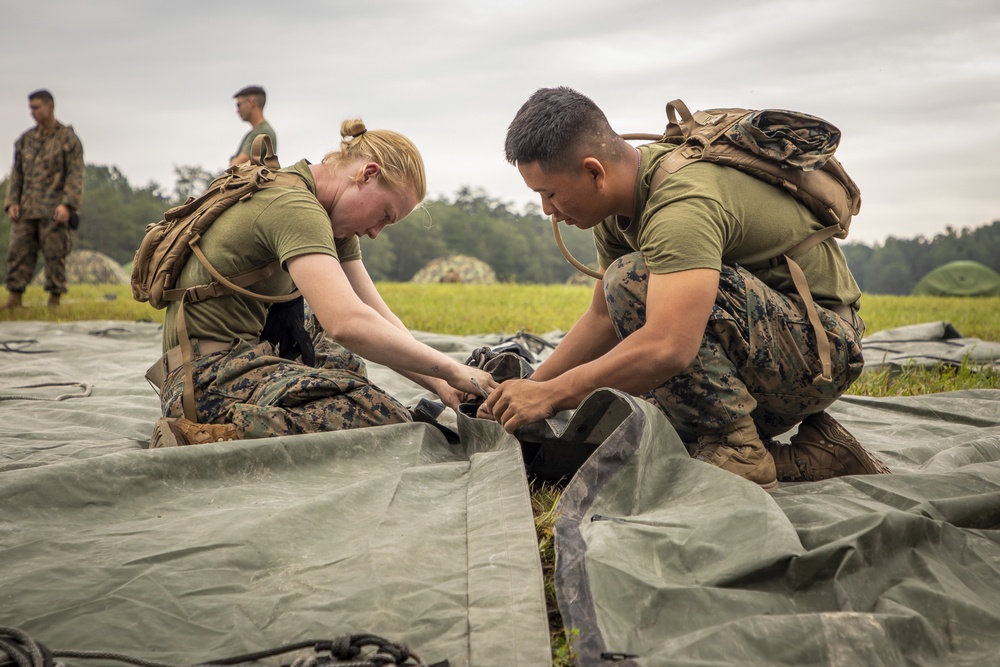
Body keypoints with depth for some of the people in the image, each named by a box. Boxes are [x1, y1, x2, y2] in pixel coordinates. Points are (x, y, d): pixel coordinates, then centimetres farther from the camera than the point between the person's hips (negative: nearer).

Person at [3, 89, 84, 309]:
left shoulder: (68, 139, 1)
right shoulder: (25, 140, 16)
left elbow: (75, 175, -6)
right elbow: (16, 174, 16)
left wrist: (67, 204, -17)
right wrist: (11, 202, 4)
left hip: (54, 211, -5)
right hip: (26, 210, 5)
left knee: (55, 256, -2)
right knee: (18, 252, 0)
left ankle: (54, 301, 4)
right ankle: (14, 299, 2)